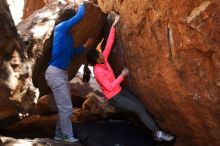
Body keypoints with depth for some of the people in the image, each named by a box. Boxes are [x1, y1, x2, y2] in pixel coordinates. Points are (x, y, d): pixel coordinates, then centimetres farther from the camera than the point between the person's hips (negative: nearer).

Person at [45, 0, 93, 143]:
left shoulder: (68, 34, 17)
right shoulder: (62, 27, -10)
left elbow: (71, 54, 25)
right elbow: (80, 15, -15)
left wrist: (85, 46, 22)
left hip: (62, 73, 10)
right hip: (55, 72, -10)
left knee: (65, 107, 14)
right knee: (66, 108, -6)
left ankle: (60, 135, 24)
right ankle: (69, 138, 4)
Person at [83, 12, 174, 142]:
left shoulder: (103, 59, -2)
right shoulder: (98, 71, -23)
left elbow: (109, 43, -3)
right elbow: (109, 87, -25)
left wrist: (114, 25, -7)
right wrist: (122, 76, -21)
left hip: (120, 91, 8)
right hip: (114, 98, -8)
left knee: (142, 107, -2)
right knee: (139, 109, -13)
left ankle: (156, 132, 0)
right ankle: (157, 133, -10)